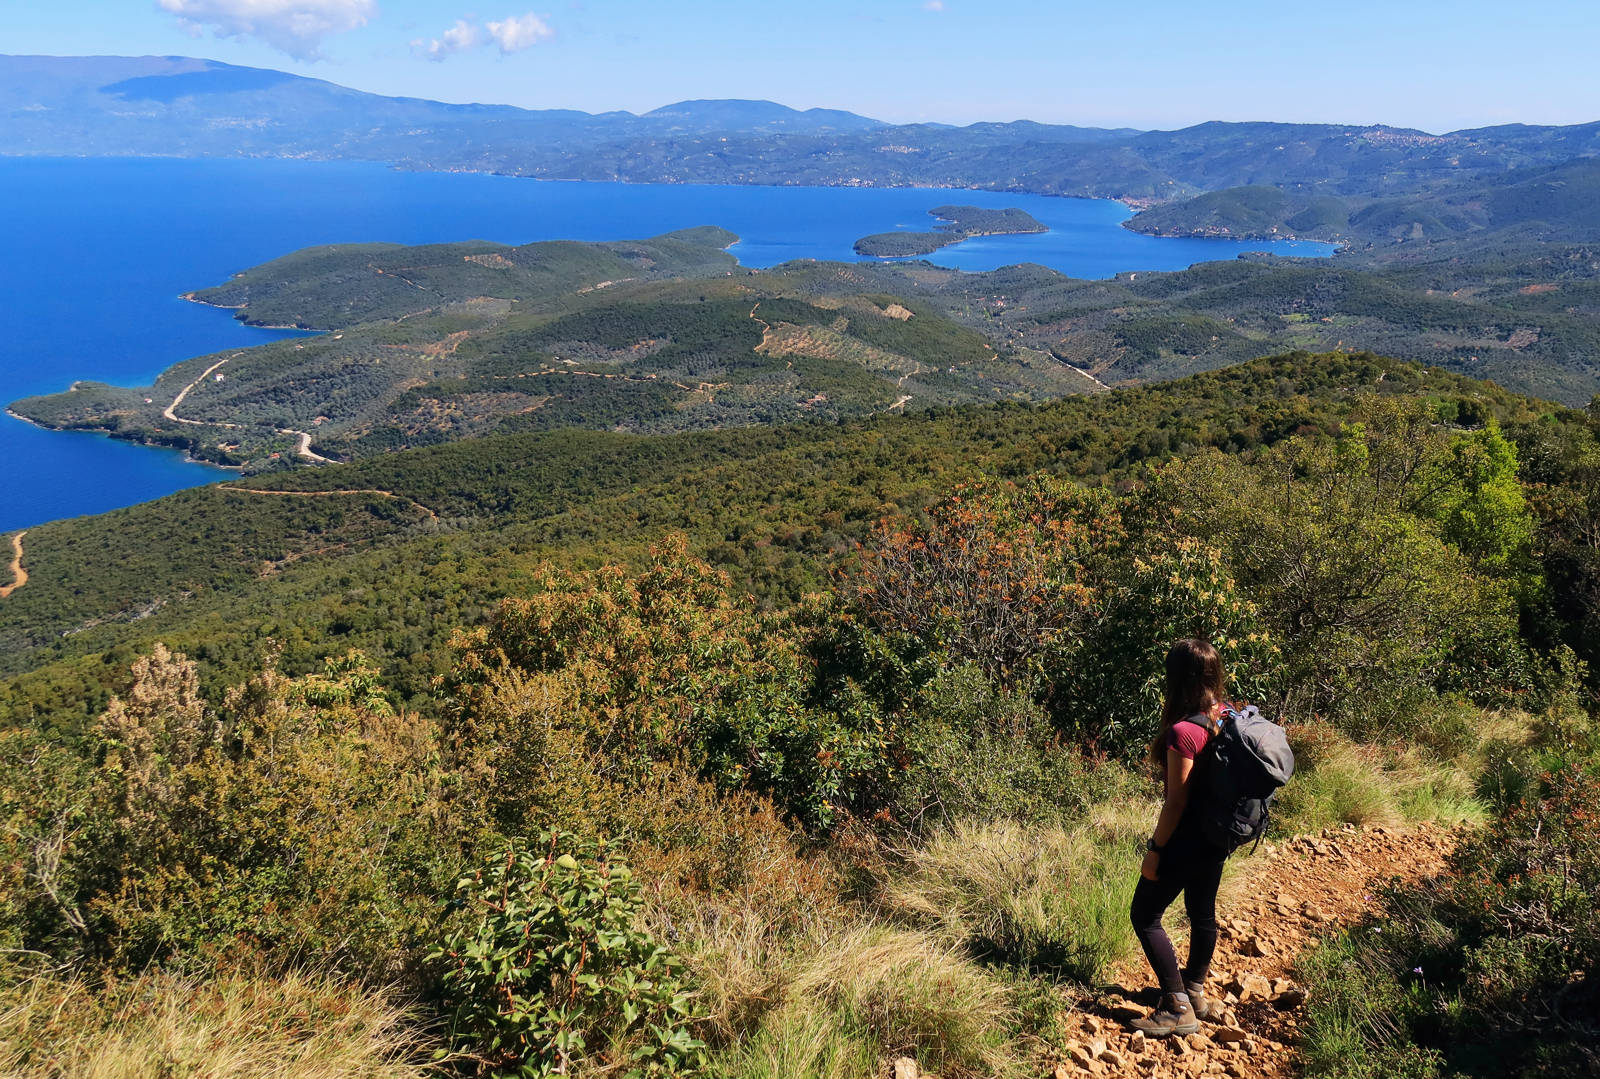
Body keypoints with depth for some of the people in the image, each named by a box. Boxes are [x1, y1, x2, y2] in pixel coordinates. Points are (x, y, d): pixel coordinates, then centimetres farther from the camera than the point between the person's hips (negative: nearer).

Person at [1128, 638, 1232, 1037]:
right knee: (1202, 912, 22)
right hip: (1216, 836, 9)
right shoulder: (1225, 718, -2)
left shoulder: (1183, 732, -26)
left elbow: (1177, 800, -21)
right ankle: (1195, 992, 39)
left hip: (1186, 839, -9)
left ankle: (1178, 1009, 7)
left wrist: (1154, 850, -14)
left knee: (1145, 916, 4)